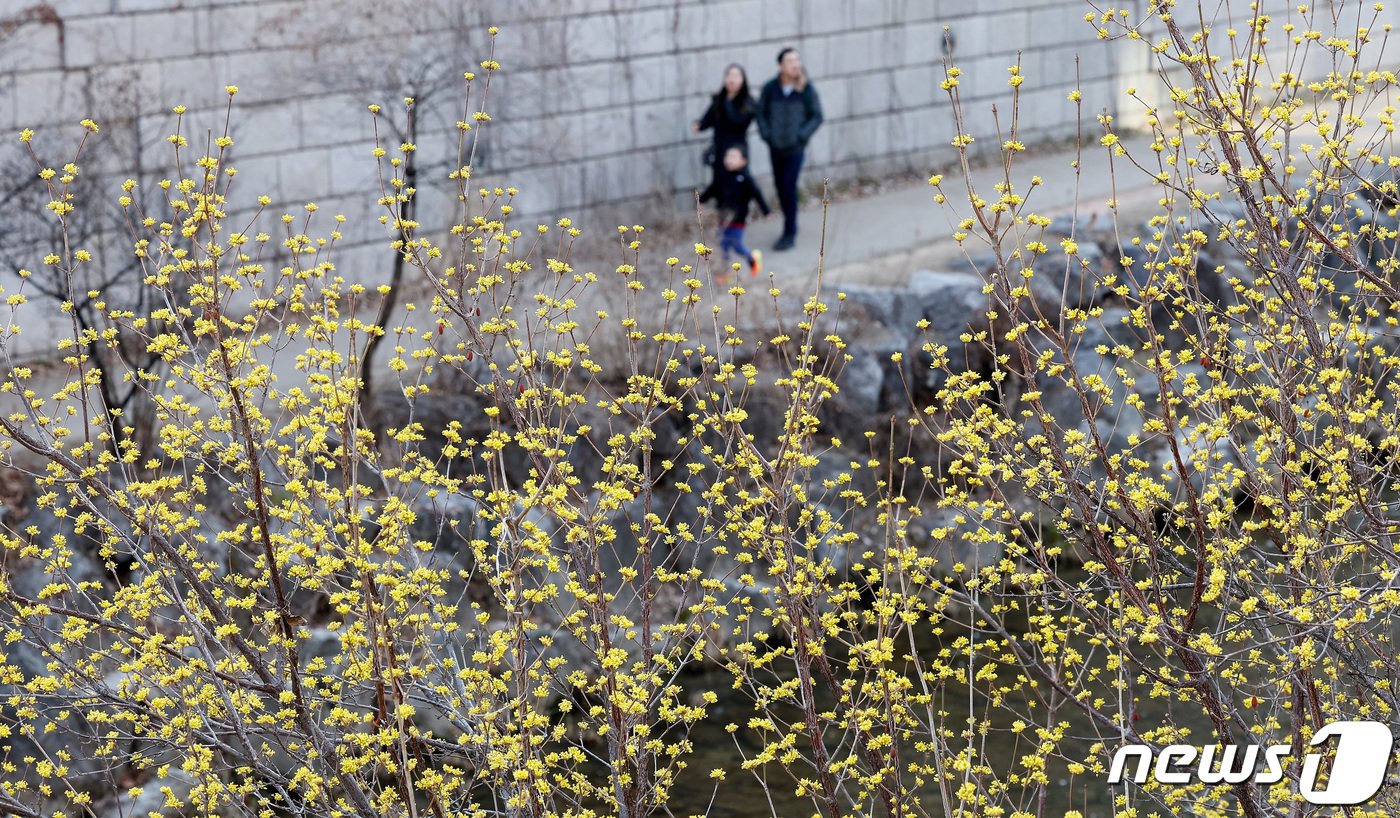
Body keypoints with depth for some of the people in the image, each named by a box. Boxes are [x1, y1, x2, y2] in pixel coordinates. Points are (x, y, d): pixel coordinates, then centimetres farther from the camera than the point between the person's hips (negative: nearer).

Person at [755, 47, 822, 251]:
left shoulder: (806, 89, -11)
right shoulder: (770, 88, -8)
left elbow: (816, 116, -2)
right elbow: (760, 113, 4)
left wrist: (802, 135, -11)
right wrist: (766, 134, -7)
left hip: (795, 148, -3)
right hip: (775, 147, 3)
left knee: (788, 188, -8)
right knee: (780, 186, 12)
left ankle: (789, 234, 0)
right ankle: (791, 225, 30)